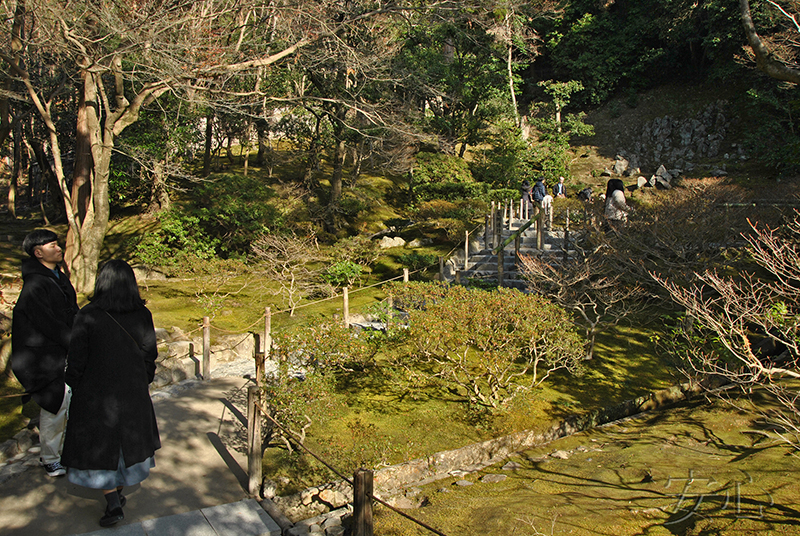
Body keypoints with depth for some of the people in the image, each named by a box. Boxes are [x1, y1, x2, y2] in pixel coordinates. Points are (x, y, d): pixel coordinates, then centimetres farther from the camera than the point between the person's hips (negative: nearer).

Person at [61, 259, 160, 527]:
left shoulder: (87, 316, -18)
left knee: (100, 445, 13)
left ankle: (113, 504, 11)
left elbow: (76, 361, -12)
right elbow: (149, 355, -3)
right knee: (128, 440, 21)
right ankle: (119, 492, 37)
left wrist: (74, 387, 6)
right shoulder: (142, 315, -10)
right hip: (133, 392, 3)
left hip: (96, 394, -3)